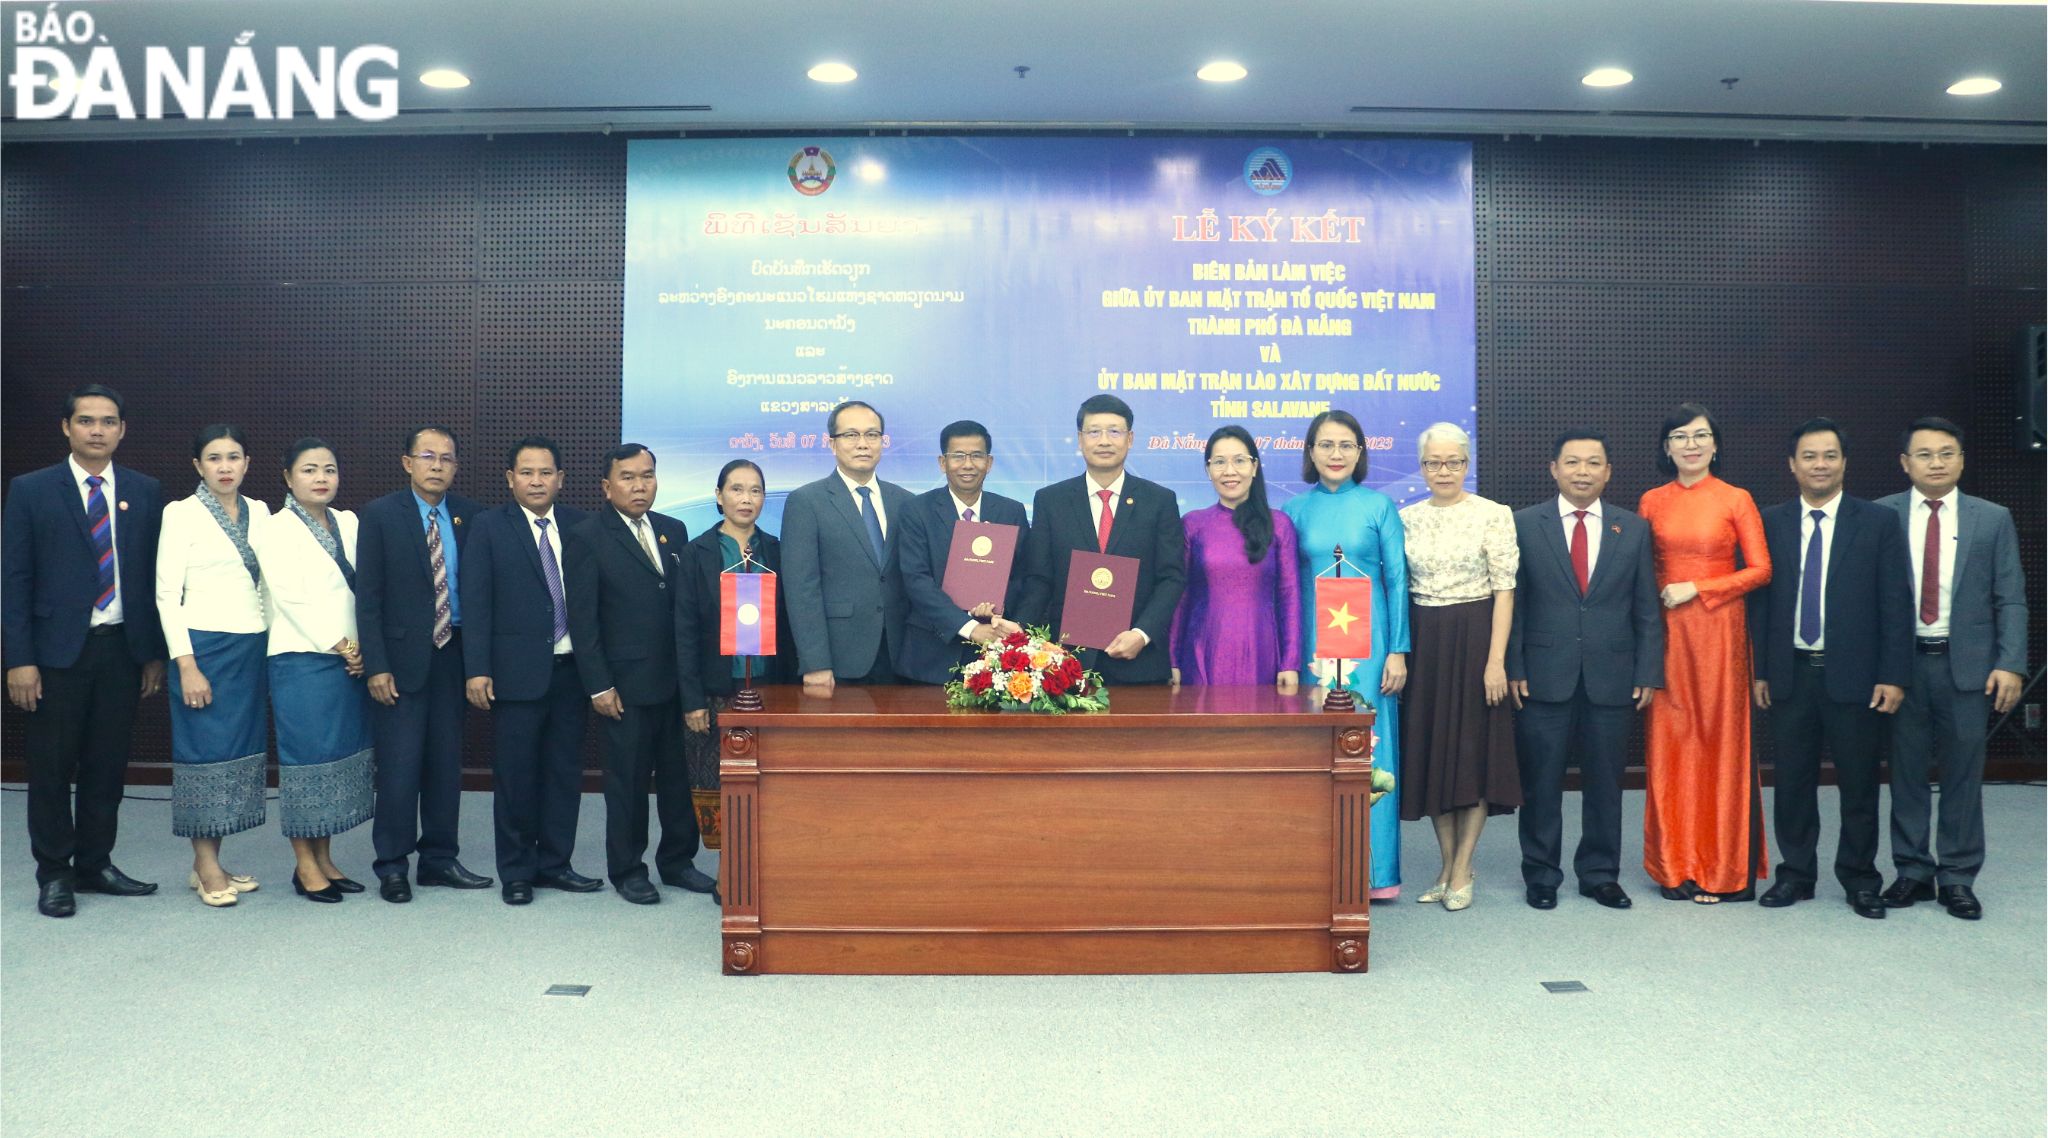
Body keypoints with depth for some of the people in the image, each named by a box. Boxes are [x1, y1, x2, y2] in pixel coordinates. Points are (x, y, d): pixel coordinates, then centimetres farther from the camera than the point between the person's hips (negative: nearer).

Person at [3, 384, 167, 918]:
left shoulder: (146, 492, 6)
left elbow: (156, 577, 6)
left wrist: (155, 653, 3)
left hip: (122, 648, 2)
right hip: (57, 652, -2)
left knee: (108, 767, 10)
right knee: (51, 769, 6)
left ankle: (95, 864, 23)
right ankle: (54, 874, 19)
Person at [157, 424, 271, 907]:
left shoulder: (259, 512, 10)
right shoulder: (181, 513, -4)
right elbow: (167, 593, -7)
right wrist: (185, 664, -13)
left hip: (253, 648, 5)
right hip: (205, 646, -5)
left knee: (240, 751, 8)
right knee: (206, 750, -2)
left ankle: (209, 862, 19)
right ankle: (207, 868, 9)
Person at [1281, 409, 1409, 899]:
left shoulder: (1379, 506, 4)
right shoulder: (1295, 510, 7)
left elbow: (1397, 581, 2)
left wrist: (1398, 652, -5)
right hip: (1311, 643, 1)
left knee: (1367, 748, 0)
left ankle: (1373, 870, 9)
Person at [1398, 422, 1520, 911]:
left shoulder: (1493, 515, -4)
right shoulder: (1406, 518, 7)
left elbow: (1504, 590, -7)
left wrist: (1496, 659, -14)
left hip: (1474, 638, -4)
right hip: (1423, 643, 4)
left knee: (1474, 751, 0)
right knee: (1430, 750, 7)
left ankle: (1462, 871, 9)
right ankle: (1447, 866, 19)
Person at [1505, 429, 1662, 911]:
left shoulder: (1633, 529, 7)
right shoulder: (1524, 524, 2)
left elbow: (1647, 609, 7)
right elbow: (1512, 603, 0)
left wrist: (1649, 672, 1)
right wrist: (1512, 668, -6)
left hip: (1611, 680, 2)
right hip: (1543, 677, -2)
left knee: (1605, 782, 10)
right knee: (1541, 782, 5)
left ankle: (1600, 874, 24)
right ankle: (1541, 876, 18)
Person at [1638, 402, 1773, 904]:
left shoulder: (1736, 500, 1)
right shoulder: (1651, 502, 8)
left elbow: (1760, 570, -3)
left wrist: (1697, 589, -11)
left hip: (1719, 630, -2)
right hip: (1666, 632, 2)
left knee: (1721, 743, 2)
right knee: (1670, 745, 3)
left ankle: (1723, 871, 12)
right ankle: (1676, 867, 13)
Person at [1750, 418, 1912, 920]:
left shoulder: (1878, 522, 1)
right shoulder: (1770, 524, 5)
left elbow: (1896, 604, -2)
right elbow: (1759, 600, 5)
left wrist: (1893, 675, -7)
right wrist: (1759, 670, 1)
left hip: (1854, 675, -1)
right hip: (1790, 673, 1)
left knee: (1859, 782, 7)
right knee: (1792, 781, 8)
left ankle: (1860, 880, 20)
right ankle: (1796, 874, 20)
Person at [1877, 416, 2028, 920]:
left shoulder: (1993, 520, 5)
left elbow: (2011, 599, 3)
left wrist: (2010, 665, -7)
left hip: (1967, 664, 0)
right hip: (1901, 662, 0)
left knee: (1963, 775, 5)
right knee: (1906, 774, 7)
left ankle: (1957, 877, 16)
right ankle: (1913, 872, 19)